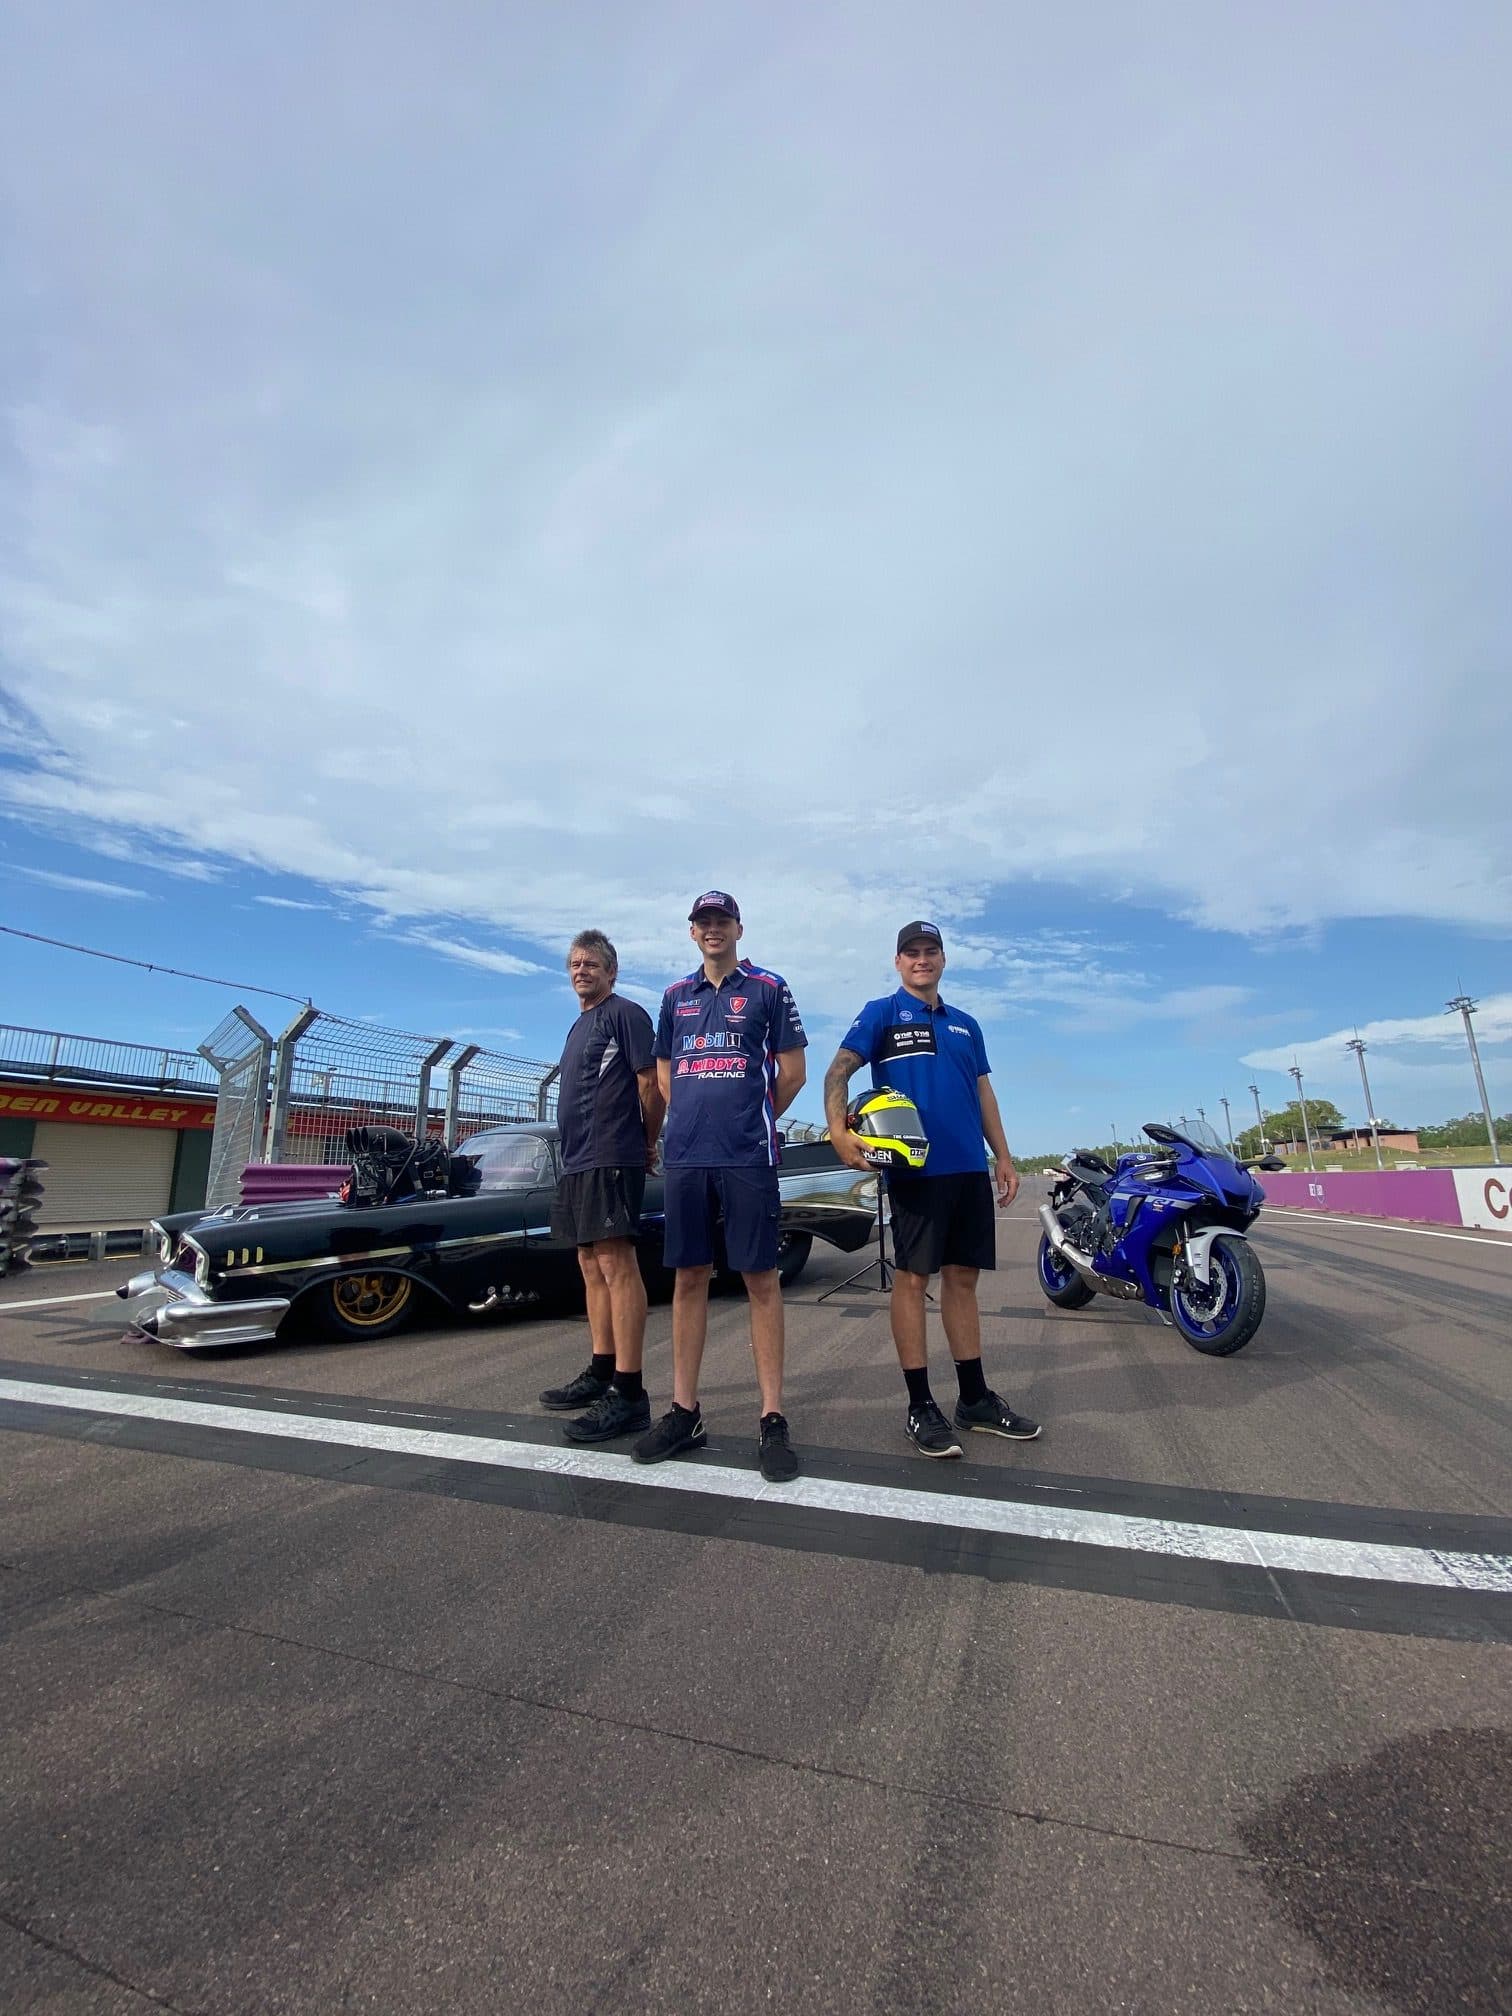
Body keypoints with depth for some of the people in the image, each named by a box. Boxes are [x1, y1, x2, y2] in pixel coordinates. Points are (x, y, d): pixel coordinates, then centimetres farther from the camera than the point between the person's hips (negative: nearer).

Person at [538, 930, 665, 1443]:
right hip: (578, 1161, 10)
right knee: (592, 1266, 13)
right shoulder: (579, 1025, 22)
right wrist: (575, 1154, 18)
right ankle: (601, 1374, 24)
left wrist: (648, 1145, -3)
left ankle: (629, 1396, -8)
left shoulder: (624, 1013, -4)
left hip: (612, 1159, -10)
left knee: (617, 1266, -11)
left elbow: (650, 1083, -10)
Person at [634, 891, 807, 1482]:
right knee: (689, 1278, 9)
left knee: (761, 1279, 0)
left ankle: (772, 1421, 8)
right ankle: (684, 1412, 19)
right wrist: (698, 1120, 12)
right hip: (684, 1156, 4)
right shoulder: (676, 995, 16)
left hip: (748, 1157, -4)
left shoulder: (768, 988, 5)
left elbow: (792, 1071, 5)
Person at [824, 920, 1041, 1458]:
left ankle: (975, 1399, 23)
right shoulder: (881, 1012, 2)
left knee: (963, 1277, 12)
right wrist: (839, 1130, -24)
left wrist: (1004, 1158, 14)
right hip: (915, 1168, -5)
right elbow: (838, 1072, -8)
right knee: (913, 1277, 0)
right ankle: (920, 1406, 10)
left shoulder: (965, 1024, 19)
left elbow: (984, 1093, 20)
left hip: (970, 1170, 6)